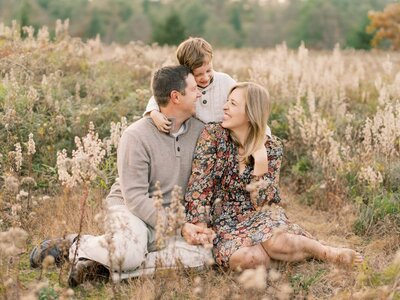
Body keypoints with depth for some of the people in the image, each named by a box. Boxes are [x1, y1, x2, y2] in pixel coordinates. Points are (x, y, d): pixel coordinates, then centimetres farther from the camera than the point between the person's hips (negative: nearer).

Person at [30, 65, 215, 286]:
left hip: (171, 214, 6)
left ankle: (102, 258, -15)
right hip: (130, 208, -6)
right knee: (127, 255, -38)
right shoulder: (136, 136, -15)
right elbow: (135, 197, -18)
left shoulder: (199, 129, 0)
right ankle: (78, 247, -4)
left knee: (201, 255, -25)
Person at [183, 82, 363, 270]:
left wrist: (260, 162, -21)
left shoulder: (271, 147, -5)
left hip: (259, 216, 0)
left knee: (276, 242, -35)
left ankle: (327, 252, -6)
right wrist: (197, 225, -26)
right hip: (224, 221, 0)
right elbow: (200, 185, -13)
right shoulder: (213, 135, -8)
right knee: (242, 258, -34)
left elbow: (260, 203, -9)